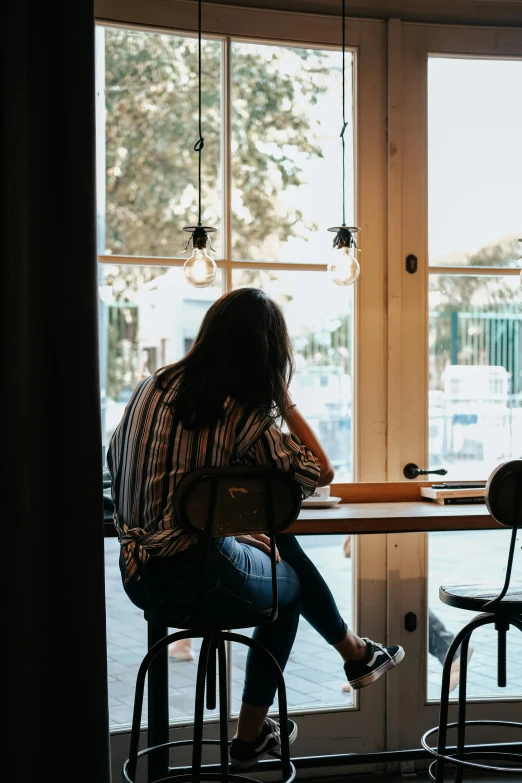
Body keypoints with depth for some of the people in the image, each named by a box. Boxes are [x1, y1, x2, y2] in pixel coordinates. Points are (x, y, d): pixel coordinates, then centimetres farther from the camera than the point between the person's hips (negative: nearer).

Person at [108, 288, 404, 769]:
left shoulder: (151, 387, 2)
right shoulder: (241, 415, -15)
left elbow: (115, 459, 17)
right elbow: (321, 473, -8)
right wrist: (284, 400, -4)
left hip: (137, 571, 6)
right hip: (195, 582, -6)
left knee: (281, 545, 26)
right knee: (291, 582, 26)